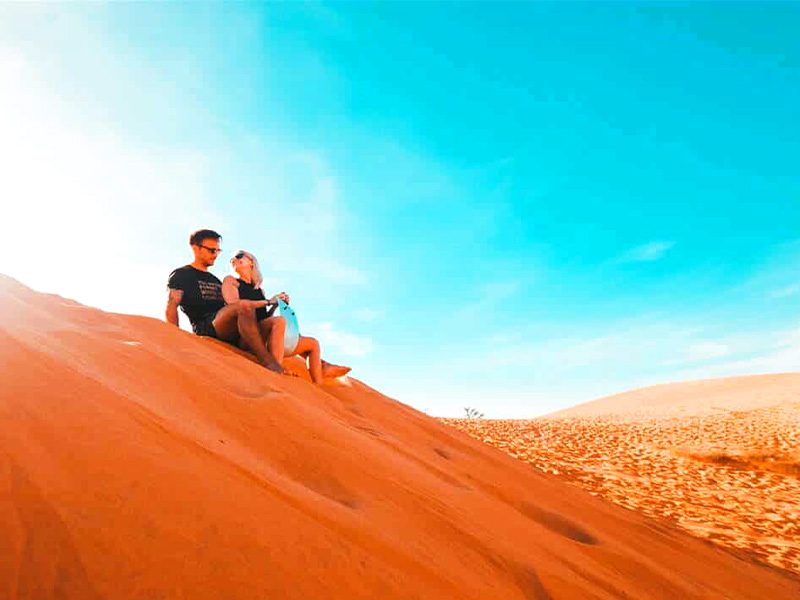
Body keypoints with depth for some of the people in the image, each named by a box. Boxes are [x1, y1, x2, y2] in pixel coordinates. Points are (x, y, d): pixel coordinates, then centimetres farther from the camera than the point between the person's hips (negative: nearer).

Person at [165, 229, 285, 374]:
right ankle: (268, 363, -40)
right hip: (205, 328, -7)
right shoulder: (181, 275, 14)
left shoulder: (215, 280, 34)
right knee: (244, 306, -36)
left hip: (229, 332, 7)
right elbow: (172, 306, 2)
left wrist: (268, 302, 13)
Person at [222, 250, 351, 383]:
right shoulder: (230, 280, 14)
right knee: (279, 321, -36)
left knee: (313, 343, 7)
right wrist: (268, 301, -7)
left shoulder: (259, 290, 29)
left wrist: (276, 304, 6)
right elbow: (233, 303, -6)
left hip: (265, 339, 7)